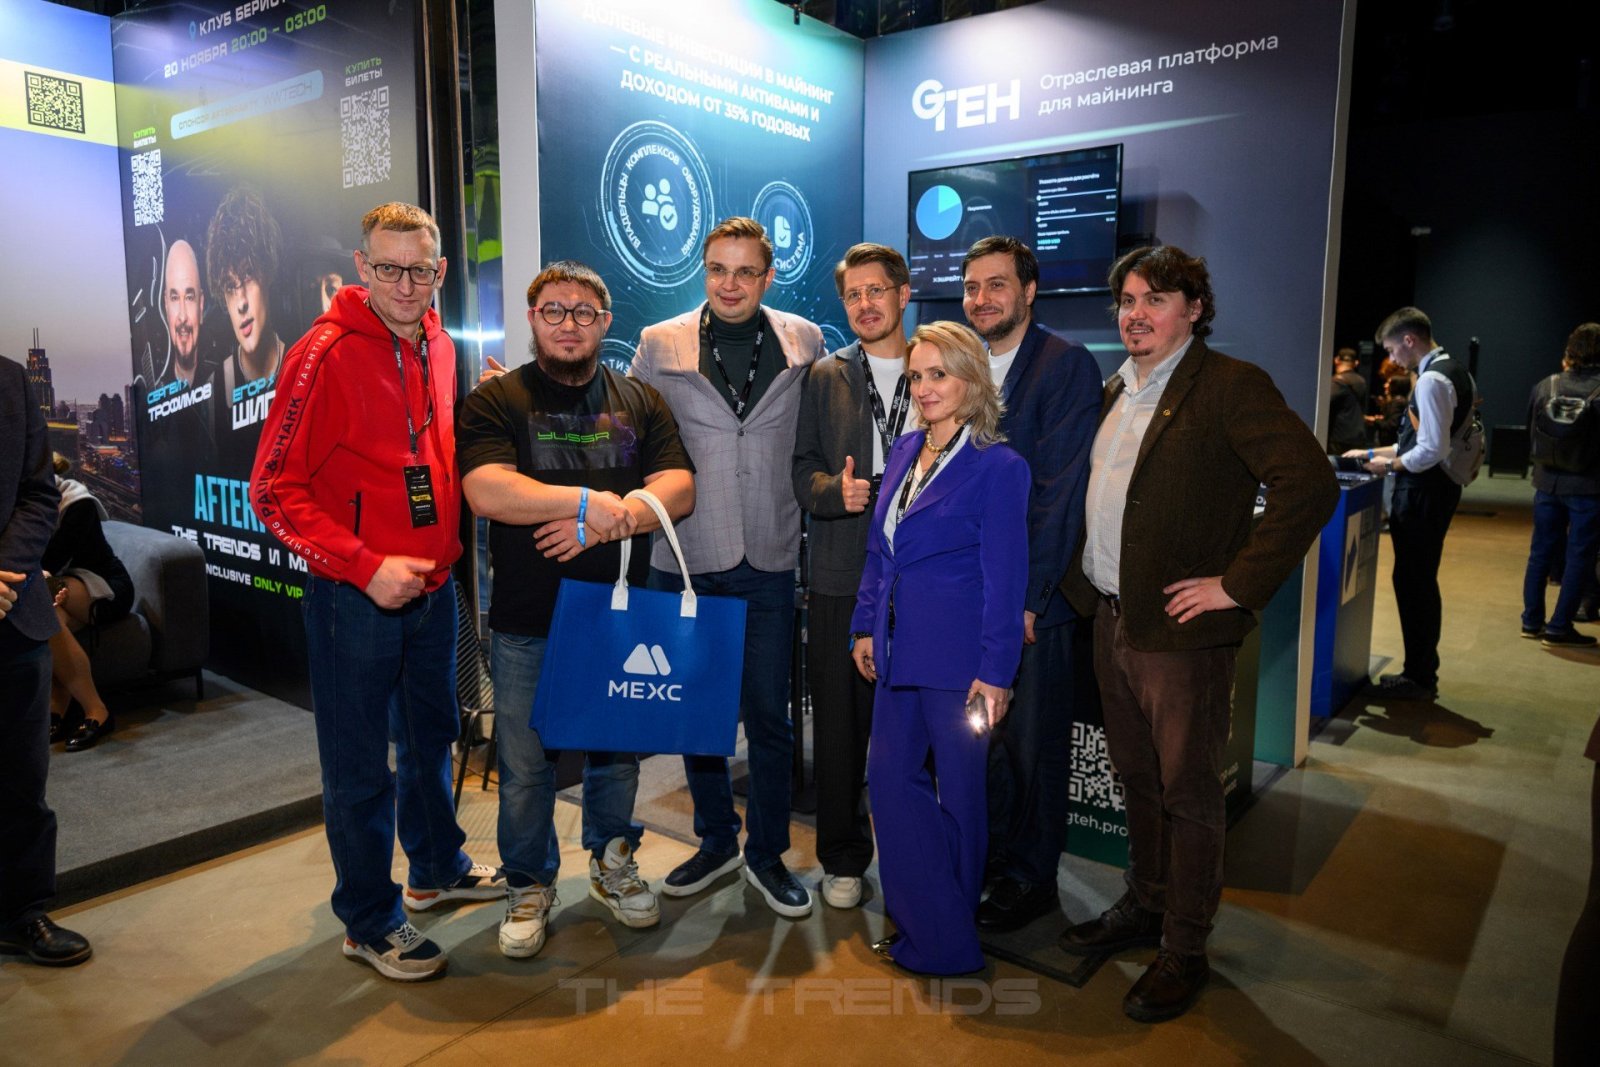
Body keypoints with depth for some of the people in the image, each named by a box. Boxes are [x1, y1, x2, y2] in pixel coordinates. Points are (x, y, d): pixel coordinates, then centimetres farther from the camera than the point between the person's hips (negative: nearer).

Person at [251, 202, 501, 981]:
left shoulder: (438, 347, 5)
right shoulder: (326, 354, -14)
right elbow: (274, 491, -15)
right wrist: (364, 566, -20)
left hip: (434, 587, 7)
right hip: (355, 597, -7)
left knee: (431, 739, 22)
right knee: (360, 768, 6)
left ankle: (437, 868, 43)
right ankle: (370, 922, 24)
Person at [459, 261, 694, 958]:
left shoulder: (640, 402, 9)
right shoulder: (495, 401, 0)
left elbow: (678, 489, -4)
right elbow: (487, 491, -15)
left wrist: (601, 524, -18)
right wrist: (588, 499, -19)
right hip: (527, 621, -2)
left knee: (618, 750, 15)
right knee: (525, 764, 7)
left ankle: (613, 863, 36)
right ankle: (529, 886, 27)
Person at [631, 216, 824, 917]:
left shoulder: (805, 342, 3)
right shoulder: (659, 344, 1)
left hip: (769, 559, 0)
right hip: (684, 557, 1)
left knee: (769, 718, 6)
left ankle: (767, 854, 25)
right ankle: (717, 841, 32)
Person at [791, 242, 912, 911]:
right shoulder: (825, 377, 10)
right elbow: (802, 473, 7)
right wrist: (836, 491, -14)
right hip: (841, 578, 1)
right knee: (839, 725, 6)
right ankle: (843, 860, 23)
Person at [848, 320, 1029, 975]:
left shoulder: (997, 467, -11)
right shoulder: (903, 453, 10)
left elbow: (1004, 578, -13)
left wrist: (995, 671, -15)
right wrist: (866, 626, 12)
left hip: (957, 659, -7)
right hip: (899, 653, 7)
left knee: (959, 792, 8)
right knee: (890, 778, 10)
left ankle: (948, 939, 24)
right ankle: (923, 924, 27)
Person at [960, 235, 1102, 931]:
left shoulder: (1069, 366, -8)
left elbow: (1060, 491, -13)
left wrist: (1026, 597, -16)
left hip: (1038, 596, -5)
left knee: (1034, 744, 7)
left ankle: (1030, 880, 24)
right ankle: (988, 858, 33)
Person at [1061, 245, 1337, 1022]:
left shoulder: (1231, 385, -12)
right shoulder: (1116, 391, 13)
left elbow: (1311, 484, -22)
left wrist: (1237, 585, -21)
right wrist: (1086, 582, 12)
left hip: (1180, 630, -7)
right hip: (1111, 621, 7)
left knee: (1188, 791, 6)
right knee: (1137, 778, 19)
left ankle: (1185, 950, 22)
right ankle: (1145, 906, 38)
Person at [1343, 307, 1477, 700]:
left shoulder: (1431, 380, -18)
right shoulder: (1453, 371, 14)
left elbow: (1432, 450, -24)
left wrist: (1389, 465, -10)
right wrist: (1372, 452, 16)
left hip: (1422, 492, -10)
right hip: (1437, 487, 10)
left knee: (1412, 582, -2)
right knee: (1422, 582, 16)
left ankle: (1418, 679, 7)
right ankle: (1423, 672, 26)